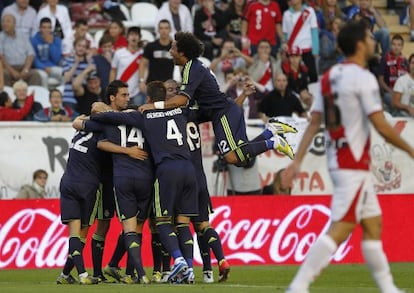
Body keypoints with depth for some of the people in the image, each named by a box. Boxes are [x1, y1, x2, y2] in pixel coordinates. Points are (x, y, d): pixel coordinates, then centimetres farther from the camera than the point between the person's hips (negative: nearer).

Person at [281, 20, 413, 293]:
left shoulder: (330, 76, 10)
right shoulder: (363, 78, -14)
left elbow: (314, 123, 9)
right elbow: (382, 127, -16)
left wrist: (298, 161, 8)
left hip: (337, 158, 9)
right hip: (354, 164, -9)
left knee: (373, 224, 14)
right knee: (339, 229, -12)